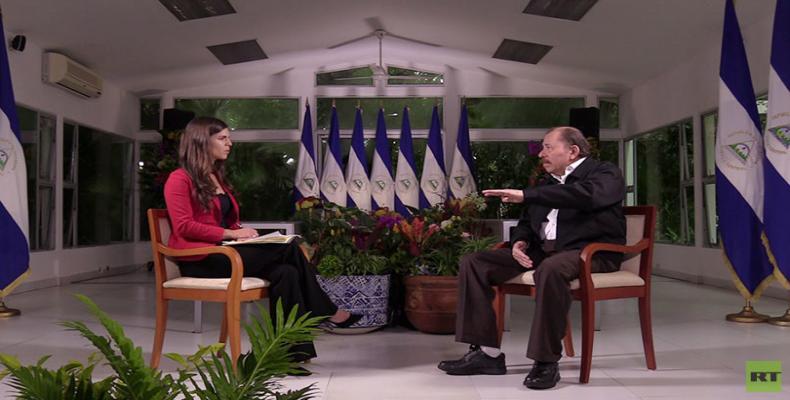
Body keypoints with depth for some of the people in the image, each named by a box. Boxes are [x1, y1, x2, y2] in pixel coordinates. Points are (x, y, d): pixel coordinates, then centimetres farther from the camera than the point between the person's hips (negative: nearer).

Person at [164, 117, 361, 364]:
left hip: (222, 252, 8)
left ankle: (291, 350, -26)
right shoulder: (180, 179, -4)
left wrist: (241, 232, 4)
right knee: (288, 249, -21)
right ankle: (327, 313, -7)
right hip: (199, 261, -8)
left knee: (285, 272, -22)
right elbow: (184, 227, -15)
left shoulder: (217, 178, 22)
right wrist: (231, 234, -19)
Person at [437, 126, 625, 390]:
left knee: (551, 268, -41)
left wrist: (525, 195, -22)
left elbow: (586, 195, -22)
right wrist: (520, 241, 0)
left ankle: (547, 361, -27)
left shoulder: (605, 173, 1)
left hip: (589, 250, -7)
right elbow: (527, 222, 25)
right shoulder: (547, 184, 22)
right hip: (541, 250, 7)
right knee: (473, 263, -7)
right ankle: (487, 352, -8)